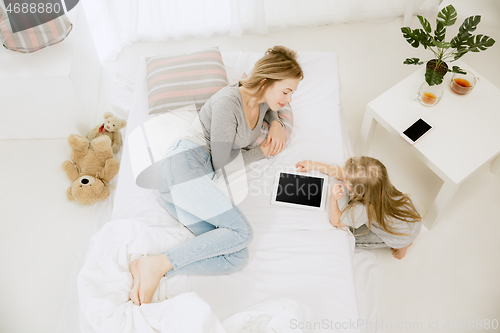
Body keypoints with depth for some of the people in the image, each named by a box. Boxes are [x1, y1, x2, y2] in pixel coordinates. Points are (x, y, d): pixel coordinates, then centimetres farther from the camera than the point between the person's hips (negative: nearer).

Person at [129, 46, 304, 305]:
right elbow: (221, 163, -11)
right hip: (184, 165, -8)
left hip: (204, 177, 8)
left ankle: (146, 271, -20)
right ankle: (156, 265, -22)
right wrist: (260, 152, 4)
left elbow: (276, 107, 42)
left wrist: (276, 124, 19)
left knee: (237, 258, -15)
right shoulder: (228, 101, -11)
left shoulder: (261, 102, 15)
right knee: (241, 232, -25)